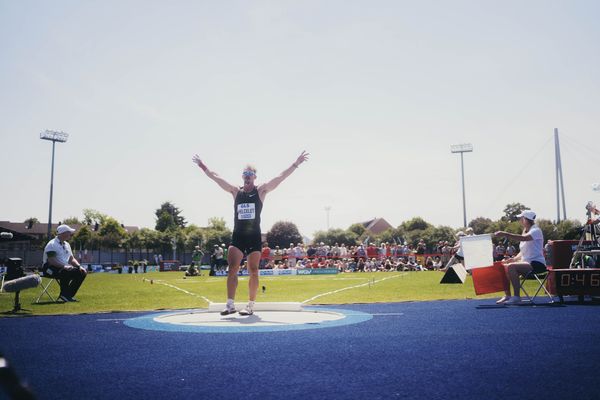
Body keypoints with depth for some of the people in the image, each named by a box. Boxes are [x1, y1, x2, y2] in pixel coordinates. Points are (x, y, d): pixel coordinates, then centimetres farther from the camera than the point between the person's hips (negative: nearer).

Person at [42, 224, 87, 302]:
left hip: (65, 268, 9)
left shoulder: (67, 244, 17)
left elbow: (71, 259, 18)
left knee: (82, 272, -7)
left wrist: (79, 266, -1)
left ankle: (68, 295, -5)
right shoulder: (52, 244, -13)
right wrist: (64, 266, -33)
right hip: (51, 269, -9)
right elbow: (51, 261, -24)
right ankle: (64, 294, -19)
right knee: (66, 272, -37)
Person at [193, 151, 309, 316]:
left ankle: (250, 305, 9)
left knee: (253, 272, 1)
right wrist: (202, 166, 10)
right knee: (232, 269, -8)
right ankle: (230, 304, -7)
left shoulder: (261, 191, 3)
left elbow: (281, 177, -3)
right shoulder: (236, 191, 10)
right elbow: (215, 177, 11)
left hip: (254, 237, -1)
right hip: (237, 237, 2)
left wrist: (296, 164, -9)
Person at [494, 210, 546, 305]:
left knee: (511, 267, -29)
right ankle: (507, 295, -2)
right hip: (526, 262, 9)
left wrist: (505, 234, -36)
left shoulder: (536, 230, -8)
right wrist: (514, 258, 1)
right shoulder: (525, 232, 19)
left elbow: (523, 238, -31)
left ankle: (516, 297, -26)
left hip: (537, 264, -9)